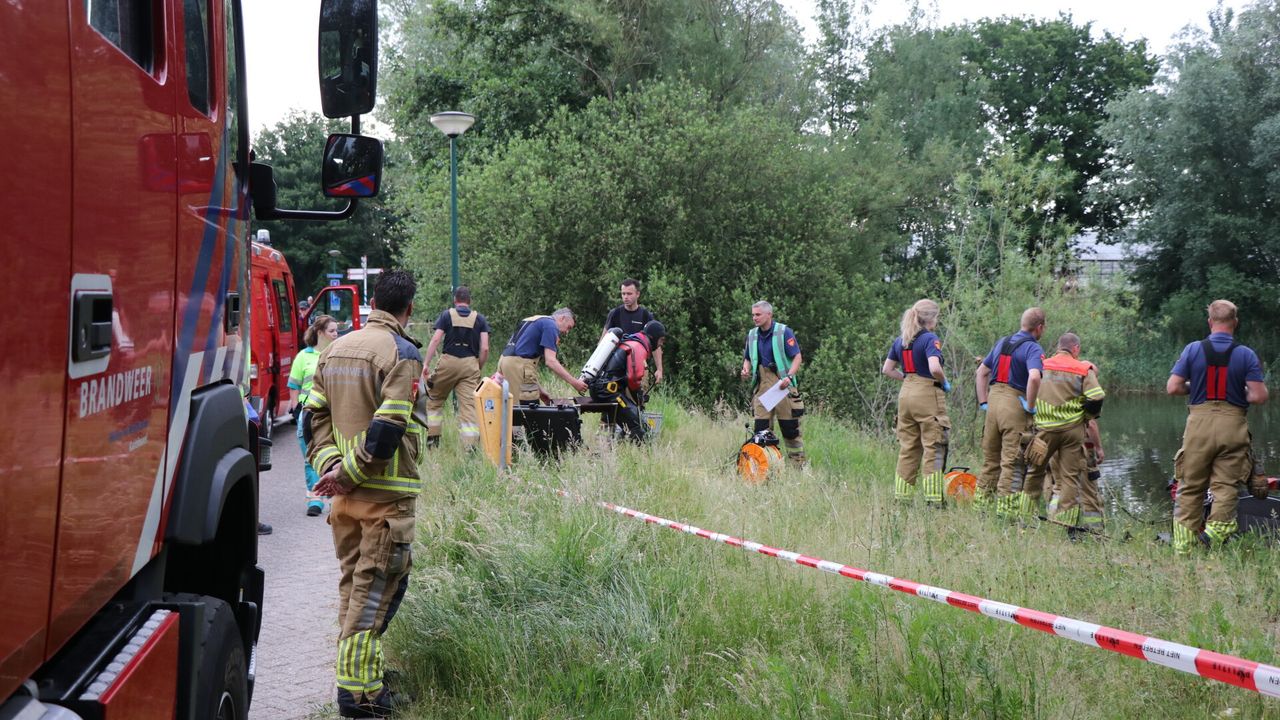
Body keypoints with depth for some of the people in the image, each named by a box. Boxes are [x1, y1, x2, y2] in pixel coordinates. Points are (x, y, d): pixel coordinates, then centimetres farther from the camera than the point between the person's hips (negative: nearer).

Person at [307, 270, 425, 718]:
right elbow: (389, 428, -20)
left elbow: (316, 414, 8)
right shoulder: (402, 353, -12)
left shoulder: (335, 349, 11)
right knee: (375, 590, -2)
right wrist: (350, 472, -13)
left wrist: (329, 463, -1)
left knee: (352, 586, 17)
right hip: (384, 495, -7)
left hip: (344, 495, 7)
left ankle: (357, 679, 26)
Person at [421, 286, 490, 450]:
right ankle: (471, 445, -11)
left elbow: (435, 340, -6)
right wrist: (478, 369, 11)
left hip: (448, 362, -1)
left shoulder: (446, 315, 5)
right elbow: (485, 348, 0)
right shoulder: (479, 319, 8)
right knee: (469, 405, -3)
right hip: (470, 364, 1)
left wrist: (426, 364, -9)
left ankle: (432, 437, 17)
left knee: (434, 399, 18)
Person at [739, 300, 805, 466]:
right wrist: (746, 369, 1)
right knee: (760, 429, 1)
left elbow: (797, 357, -8)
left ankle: (799, 464, 8)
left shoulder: (784, 332, -5)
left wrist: (789, 376, -22)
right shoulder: (752, 335, 10)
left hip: (783, 386, -4)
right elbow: (748, 358, 23)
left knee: (790, 428, 1)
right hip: (761, 386, 4)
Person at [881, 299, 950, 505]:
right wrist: (944, 383, -7)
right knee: (933, 448, -3)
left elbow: (887, 369, 16)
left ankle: (901, 496, 15)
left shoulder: (900, 340, 11)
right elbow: (934, 368, -25)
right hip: (928, 395, -7)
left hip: (905, 395, 7)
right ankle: (934, 498, -5)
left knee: (907, 448, 13)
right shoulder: (930, 339, -11)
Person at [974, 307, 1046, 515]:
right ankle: (1005, 510, -1)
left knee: (990, 459, 16)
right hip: (1015, 405, -7)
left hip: (994, 400, 7)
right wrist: (1030, 406, -16)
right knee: (1012, 462, -1)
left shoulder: (1002, 342, 16)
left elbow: (981, 373, 20)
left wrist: (983, 401, 18)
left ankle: (980, 503, 20)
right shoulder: (1032, 348, -8)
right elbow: (1034, 377, -27)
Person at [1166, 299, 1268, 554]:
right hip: (1233, 425, -1)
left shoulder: (1193, 350, -1)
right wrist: (1240, 393, 12)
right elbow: (1259, 396, -8)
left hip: (1199, 422, 1)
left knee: (1190, 486, 10)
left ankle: (1183, 546, 11)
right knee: (1226, 486, 5)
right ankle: (1216, 530, -11)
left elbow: (1172, 387, -4)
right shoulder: (1246, 354, -2)